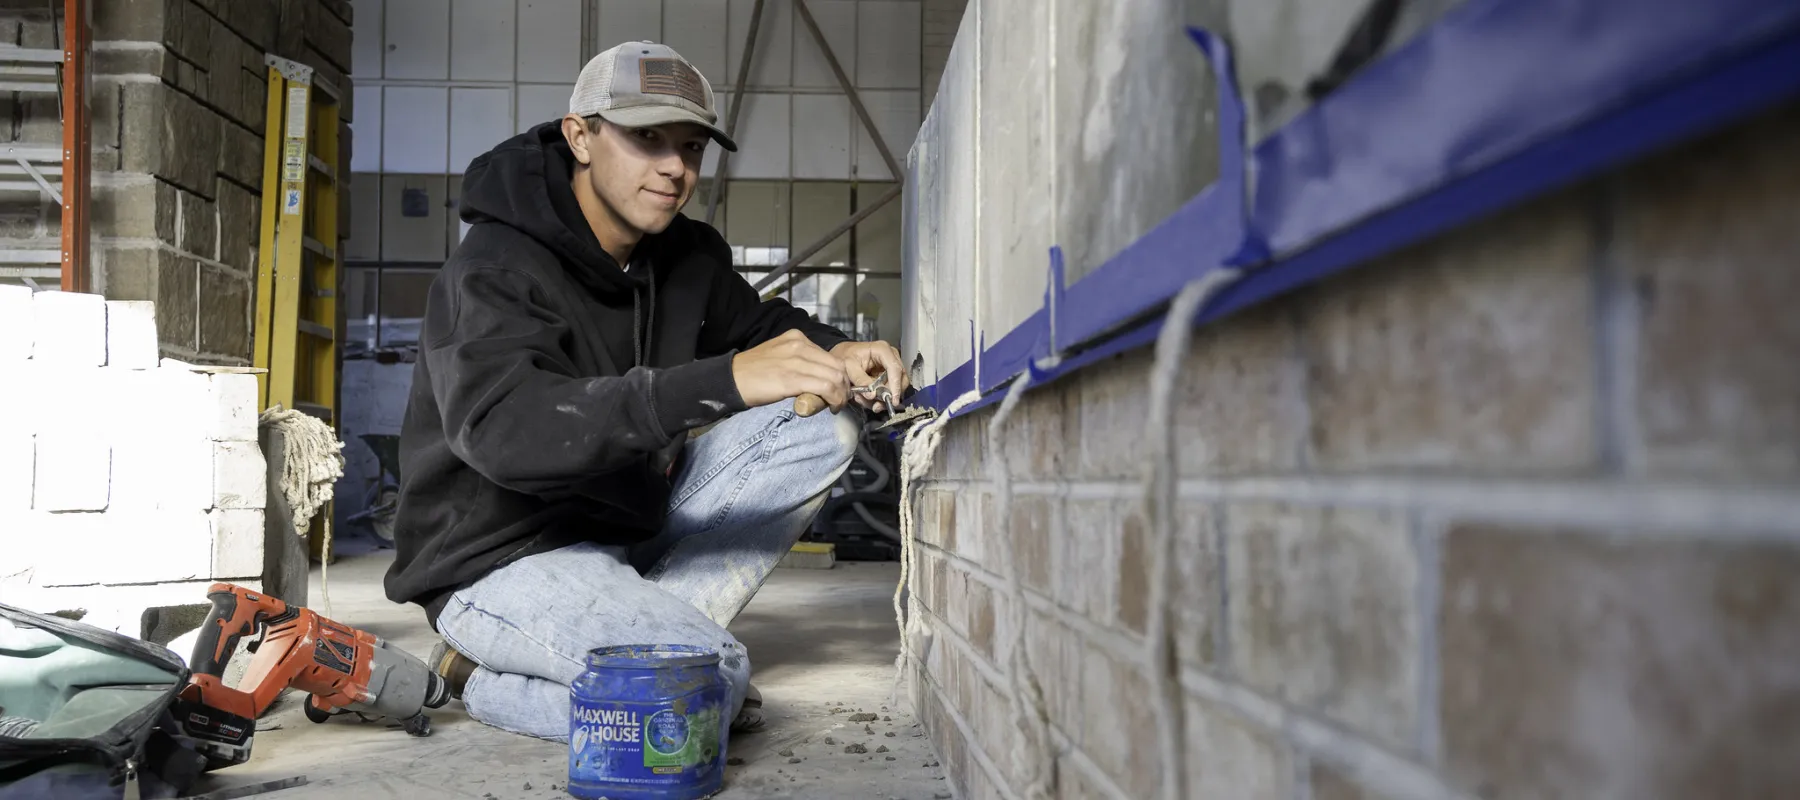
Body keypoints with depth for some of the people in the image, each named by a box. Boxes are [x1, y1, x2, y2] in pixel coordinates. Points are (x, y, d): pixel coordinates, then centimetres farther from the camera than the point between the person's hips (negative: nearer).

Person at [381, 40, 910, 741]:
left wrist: (833, 353, -10)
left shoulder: (688, 256, 2)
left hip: (632, 528, 8)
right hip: (503, 559, -8)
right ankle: (483, 676, -5)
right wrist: (724, 382, -48)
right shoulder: (496, 269, -20)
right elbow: (504, 430, -37)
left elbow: (761, 324, 18)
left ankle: (646, 627, -9)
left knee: (824, 422, -4)